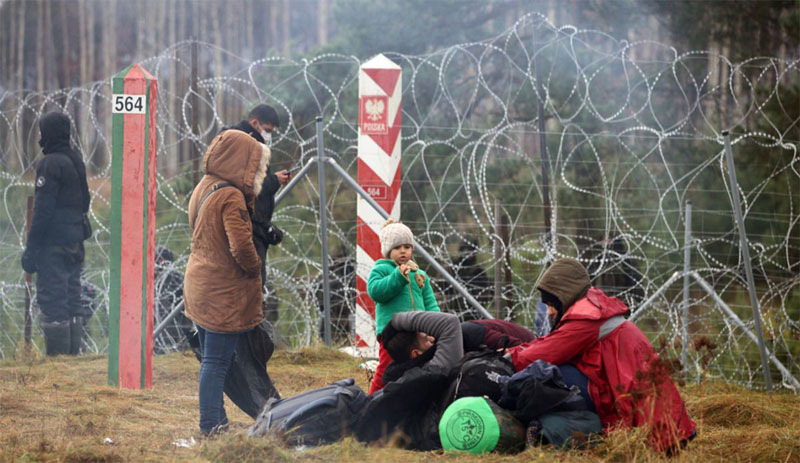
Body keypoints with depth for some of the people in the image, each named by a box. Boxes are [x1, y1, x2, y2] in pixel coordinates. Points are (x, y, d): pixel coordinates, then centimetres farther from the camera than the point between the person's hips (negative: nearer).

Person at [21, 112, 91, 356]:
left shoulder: (50, 164, -12)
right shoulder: (76, 160, 15)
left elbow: (43, 209, -16)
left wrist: (31, 248, -14)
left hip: (53, 243, -9)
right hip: (75, 242, 9)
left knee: (52, 298, -9)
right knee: (71, 297, 11)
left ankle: (56, 355, -12)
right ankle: (72, 352, 13)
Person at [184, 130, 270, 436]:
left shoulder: (204, 188, 9)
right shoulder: (231, 197, -20)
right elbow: (241, 246, -27)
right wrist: (255, 269, -8)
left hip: (200, 288, 9)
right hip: (224, 294, -9)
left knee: (211, 360, 16)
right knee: (217, 362, -3)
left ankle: (216, 421, 25)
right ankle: (211, 427, 1)